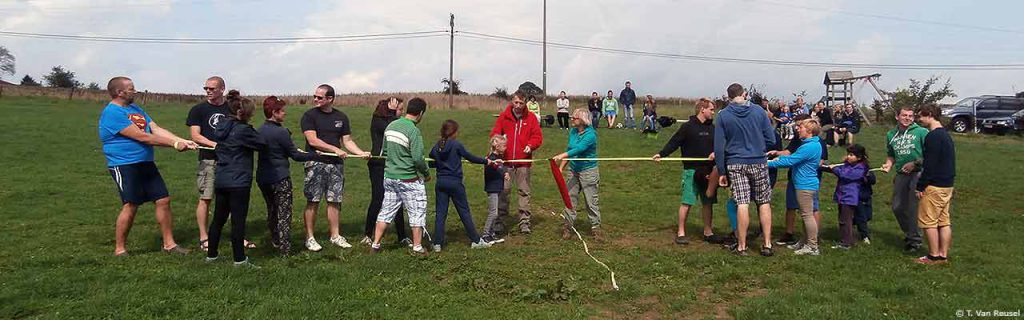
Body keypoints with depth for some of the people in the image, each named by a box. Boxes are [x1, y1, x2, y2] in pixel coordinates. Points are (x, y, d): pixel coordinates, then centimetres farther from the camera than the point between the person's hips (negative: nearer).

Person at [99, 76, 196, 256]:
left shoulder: (135, 108, 15)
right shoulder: (112, 113, -13)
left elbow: (156, 129, 8)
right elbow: (141, 137, -18)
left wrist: (183, 141, -5)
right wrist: (175, 144, -16)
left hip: (146, 164, 9)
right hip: (124, 166, -8)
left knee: (163, 200, 6)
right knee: (130, 206, -7)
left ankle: (169, 244, 15)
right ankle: (120, 250, 9)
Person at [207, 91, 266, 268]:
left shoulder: (221, 127, 9)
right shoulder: (243, 130, -15)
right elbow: (262, 144, -6)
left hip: (220, 180, 8)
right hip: (238, 182, -8)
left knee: (218, 219, 15)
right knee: (238, 220, -2)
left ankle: (211, 255, 24)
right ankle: (239, 259, 3)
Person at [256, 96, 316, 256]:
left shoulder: (260, 130, 4)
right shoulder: (281, 132, -17)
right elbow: (295, 155, -11)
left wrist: (295, 150, 16)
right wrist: (314, 155, 1)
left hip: (263, 177, 7)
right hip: (280, 178, -7)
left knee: (272, 210, 20)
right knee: (284, 213, 0)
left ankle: (275, 241, 31)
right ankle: (285, 248, 1)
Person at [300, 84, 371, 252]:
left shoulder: (341, 117, 11)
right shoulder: (309, 115, -2)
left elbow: (347, 141, 12)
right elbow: (313, 140, -11)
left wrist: (361, 152, -5)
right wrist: (335, 149, -16)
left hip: (336, 164, 4)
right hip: (315, 164, -4)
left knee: (334, 201, 7)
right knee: (313, 201, -1)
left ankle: (335, 236, 17)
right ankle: (309, 237, 8)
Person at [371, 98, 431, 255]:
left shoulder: (391, 125, 4)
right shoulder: (413, 130, -18)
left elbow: (384, 150, 13)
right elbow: (418, 158, -20)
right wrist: (426, 173, -4)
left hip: (389, 176, 7)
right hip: (409, 180, -7)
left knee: (386, 211, 14)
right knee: (417, 212, 7)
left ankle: (375, 245, 16)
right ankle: (417, 247, 12)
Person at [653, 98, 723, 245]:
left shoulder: (712, 127, 11)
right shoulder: (687, 127, -5)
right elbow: (674, 142, -7)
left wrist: (715, 152, -7)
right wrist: (661, 154, -18)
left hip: (707, 171, 6)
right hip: (691, 170, -5)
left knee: (708, 202, 11)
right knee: (687, 202, -5)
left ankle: (708, 232, 22)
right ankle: (681, 232, 4)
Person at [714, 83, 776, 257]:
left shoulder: (723, 115, -3)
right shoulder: (759, 111, -3)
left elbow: (719, 146, -4)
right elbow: (771, 140, -1)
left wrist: (722, 172, 2)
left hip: (735, 164, 0)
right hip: (759, 163, 0)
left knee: (742, 204, 0)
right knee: (764, 203, 10)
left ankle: (741, 246, 5)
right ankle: (767, 244, 12)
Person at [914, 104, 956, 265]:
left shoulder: (933, 136, -17)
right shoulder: (946, 135, 14)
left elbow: (930, 165, -19)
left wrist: (920, 186, -14)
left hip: (934, 186, -9)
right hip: (947, 185, 9)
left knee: (928, 221, -1)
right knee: (944, 221, 12)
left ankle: (934, 256, 4)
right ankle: (943, 255, 17)